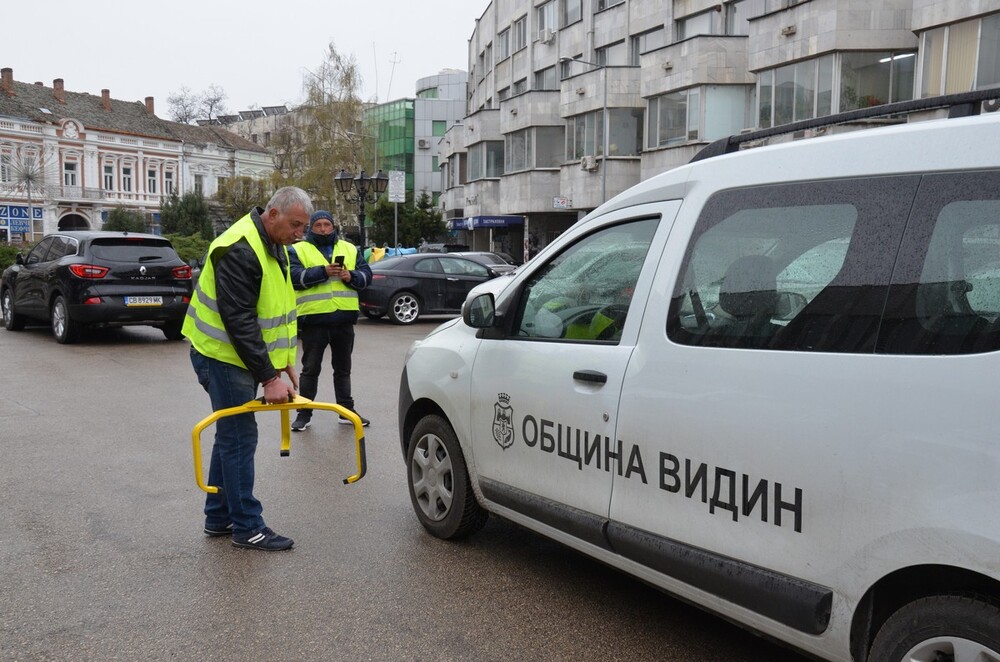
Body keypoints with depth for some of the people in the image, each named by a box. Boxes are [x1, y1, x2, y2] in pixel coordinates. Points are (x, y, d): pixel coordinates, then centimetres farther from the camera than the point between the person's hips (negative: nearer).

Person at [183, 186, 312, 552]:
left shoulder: (274, 246, 8)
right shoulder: (239, 251, -24)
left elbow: (279, 307, 15)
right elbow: (240, 322, -27)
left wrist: (284, 361, 8)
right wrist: (269, 378, -26)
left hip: (242, 355, 10)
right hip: (221, 355, -10)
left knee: (232, 435, 15)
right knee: (240, 438, -5)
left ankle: (219, 517, 27)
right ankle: (247, 527, 5)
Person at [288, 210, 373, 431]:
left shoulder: (350, 249, 13)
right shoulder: (298, 250, 2)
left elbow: (366, 274, 9)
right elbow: (294, 277, -13)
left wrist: (351, 276, -12)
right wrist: (323, 272, -23)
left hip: (344, 318, 4)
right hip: (313, 318, -3)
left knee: (343, 368, 14)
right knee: (311, 369, 5)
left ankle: (347, 410, 25)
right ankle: (304, 413, 15)